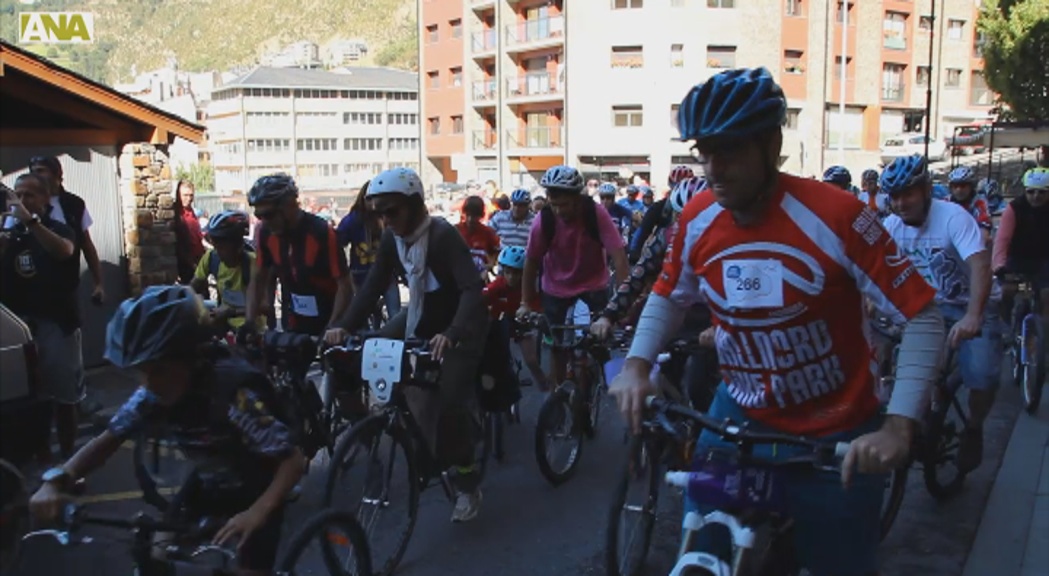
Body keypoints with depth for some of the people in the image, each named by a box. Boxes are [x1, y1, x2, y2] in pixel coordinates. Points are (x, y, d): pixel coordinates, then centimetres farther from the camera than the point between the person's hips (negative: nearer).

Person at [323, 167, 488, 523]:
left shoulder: (444, 236, -27)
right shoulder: (392, 238, -8)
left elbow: (473, 289, -38)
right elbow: (373, 286, -10)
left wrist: (451, 334, -53)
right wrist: (344, 326, -25)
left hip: (462, 323, -7)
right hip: (420, 318, 7)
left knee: (449, 400, -19)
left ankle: (467, 479, 2)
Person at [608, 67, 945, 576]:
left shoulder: (833, 215, -21)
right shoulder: (696, 221, -7)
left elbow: (922, 317, -18)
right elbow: (669, 297, 10)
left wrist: (898, 425, -28)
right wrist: (636, 365, -7)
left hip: (835, 433, -3)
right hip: (739, 415, 3)